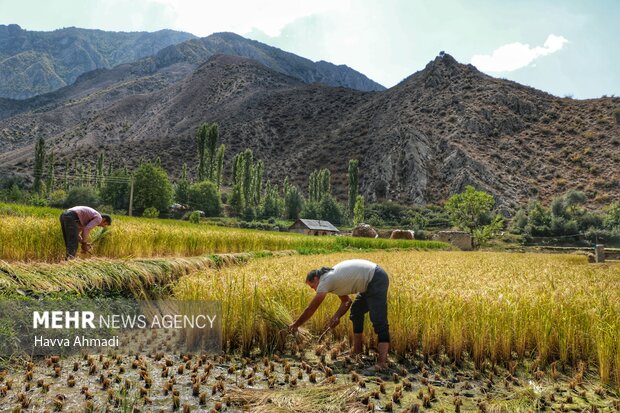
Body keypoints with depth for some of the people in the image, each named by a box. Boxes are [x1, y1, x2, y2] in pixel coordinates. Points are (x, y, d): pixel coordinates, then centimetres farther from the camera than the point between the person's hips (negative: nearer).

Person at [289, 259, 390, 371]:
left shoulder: (325, 280, -12)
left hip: (376, 280, -10)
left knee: (379, 320, -16)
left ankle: (382, 361, -20)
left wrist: (295, 325, 2)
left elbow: (311, 309, -7)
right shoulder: (332, 277, 15)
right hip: (371, 281, 10)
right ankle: (357, 351, 25)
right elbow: (346, 301, 18)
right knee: (356, 311, 19)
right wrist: (336, 317, 4)